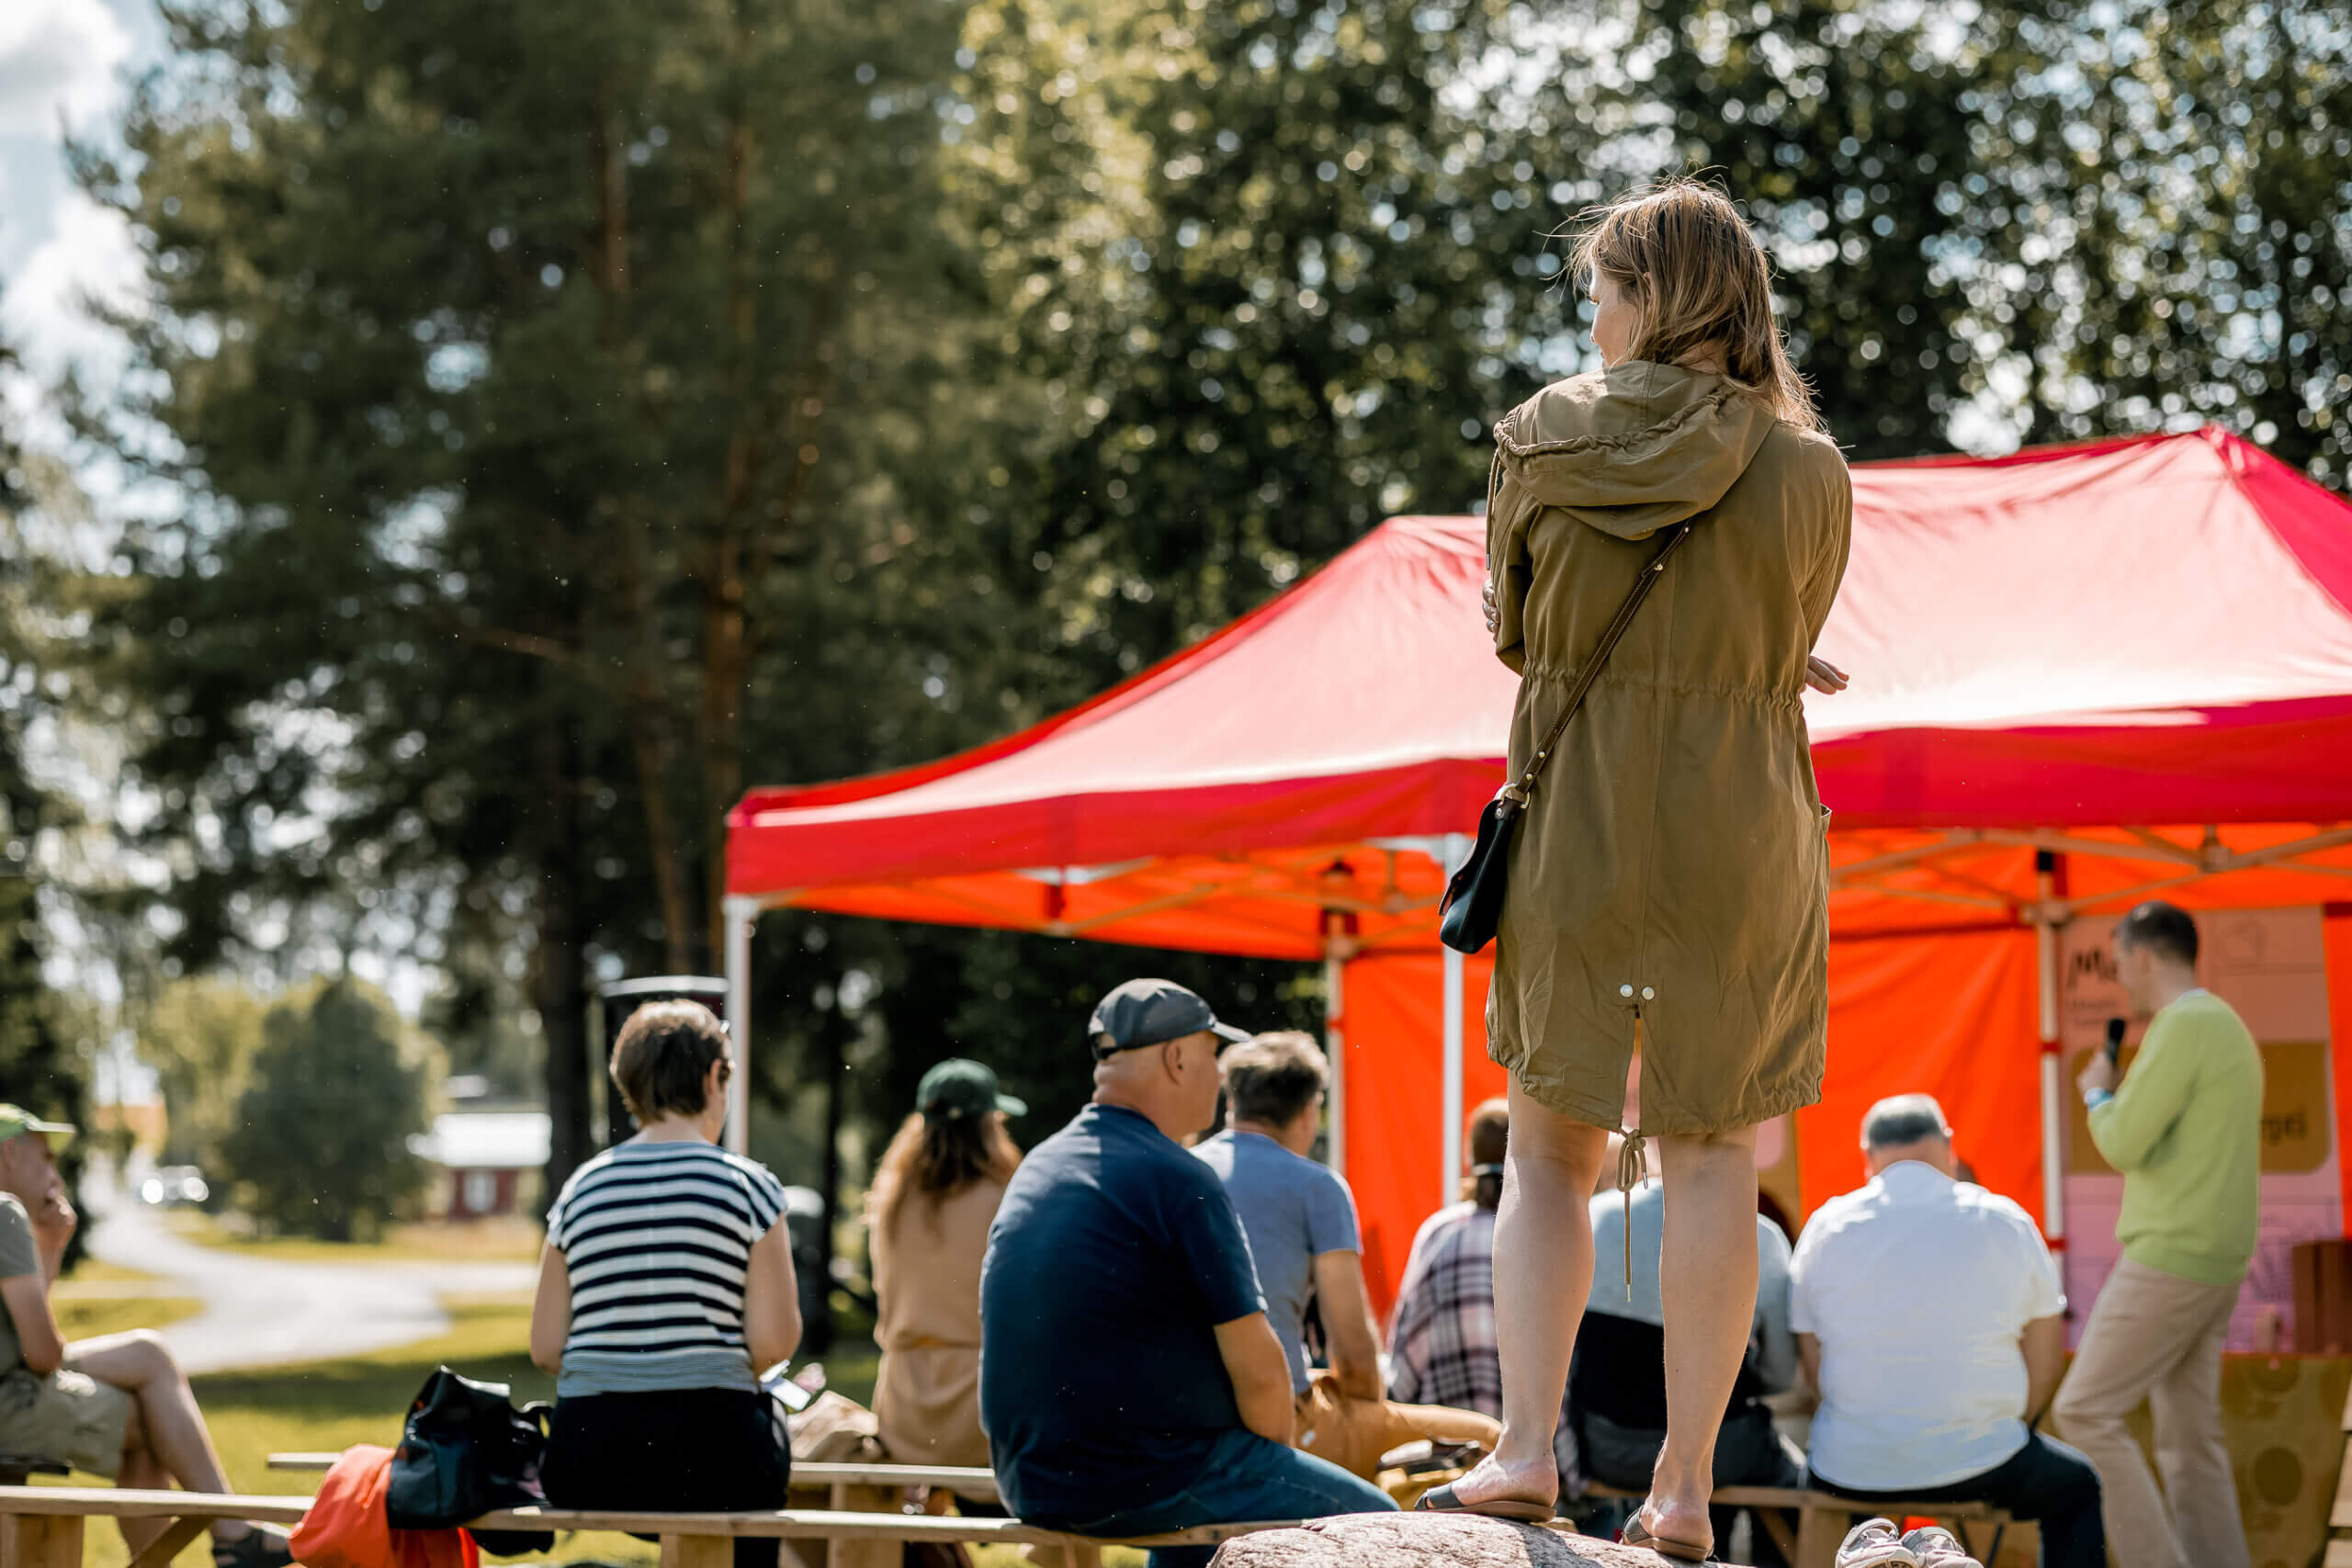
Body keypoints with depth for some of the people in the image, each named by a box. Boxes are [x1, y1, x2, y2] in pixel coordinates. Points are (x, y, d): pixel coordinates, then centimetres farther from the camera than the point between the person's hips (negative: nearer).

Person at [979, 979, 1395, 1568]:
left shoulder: (1036, 1168, 11)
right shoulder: (1182, 1181, -15)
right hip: (1141, 1482, -8)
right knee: (1371, 1517, 7)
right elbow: (1259, 1368, -16)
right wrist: (1273, 1464, 4)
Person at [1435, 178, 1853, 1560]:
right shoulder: (1808, 475, -5)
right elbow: (1790, 648, 9)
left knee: (1552, 1148, 11)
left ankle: (1526, 1448, 1)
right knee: (1711, 1156, 5)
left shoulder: (1544, 443, -3)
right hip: (1740, 829, 0)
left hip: (1573, 823, 1)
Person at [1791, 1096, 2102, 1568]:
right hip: (1976, 1464, -1)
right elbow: (2046, 1356, 4)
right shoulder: (2005, 1222, -1)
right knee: (2076, 1487, 28)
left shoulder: (1826, 1226, 1)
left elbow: (1812, 1365, 3)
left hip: (1850, 1471, 2)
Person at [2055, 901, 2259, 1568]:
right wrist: (2122, 1098, 18)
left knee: (2086, 1412, -6)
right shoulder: (2227, 1027, 16)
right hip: (2217, 1262, 9)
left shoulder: (2182, 1028, -15)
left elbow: (2122, 1146, -17)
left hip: (2170, 1259, -9)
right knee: (2191, 1434, 11)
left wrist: (2098, 1093, 2)